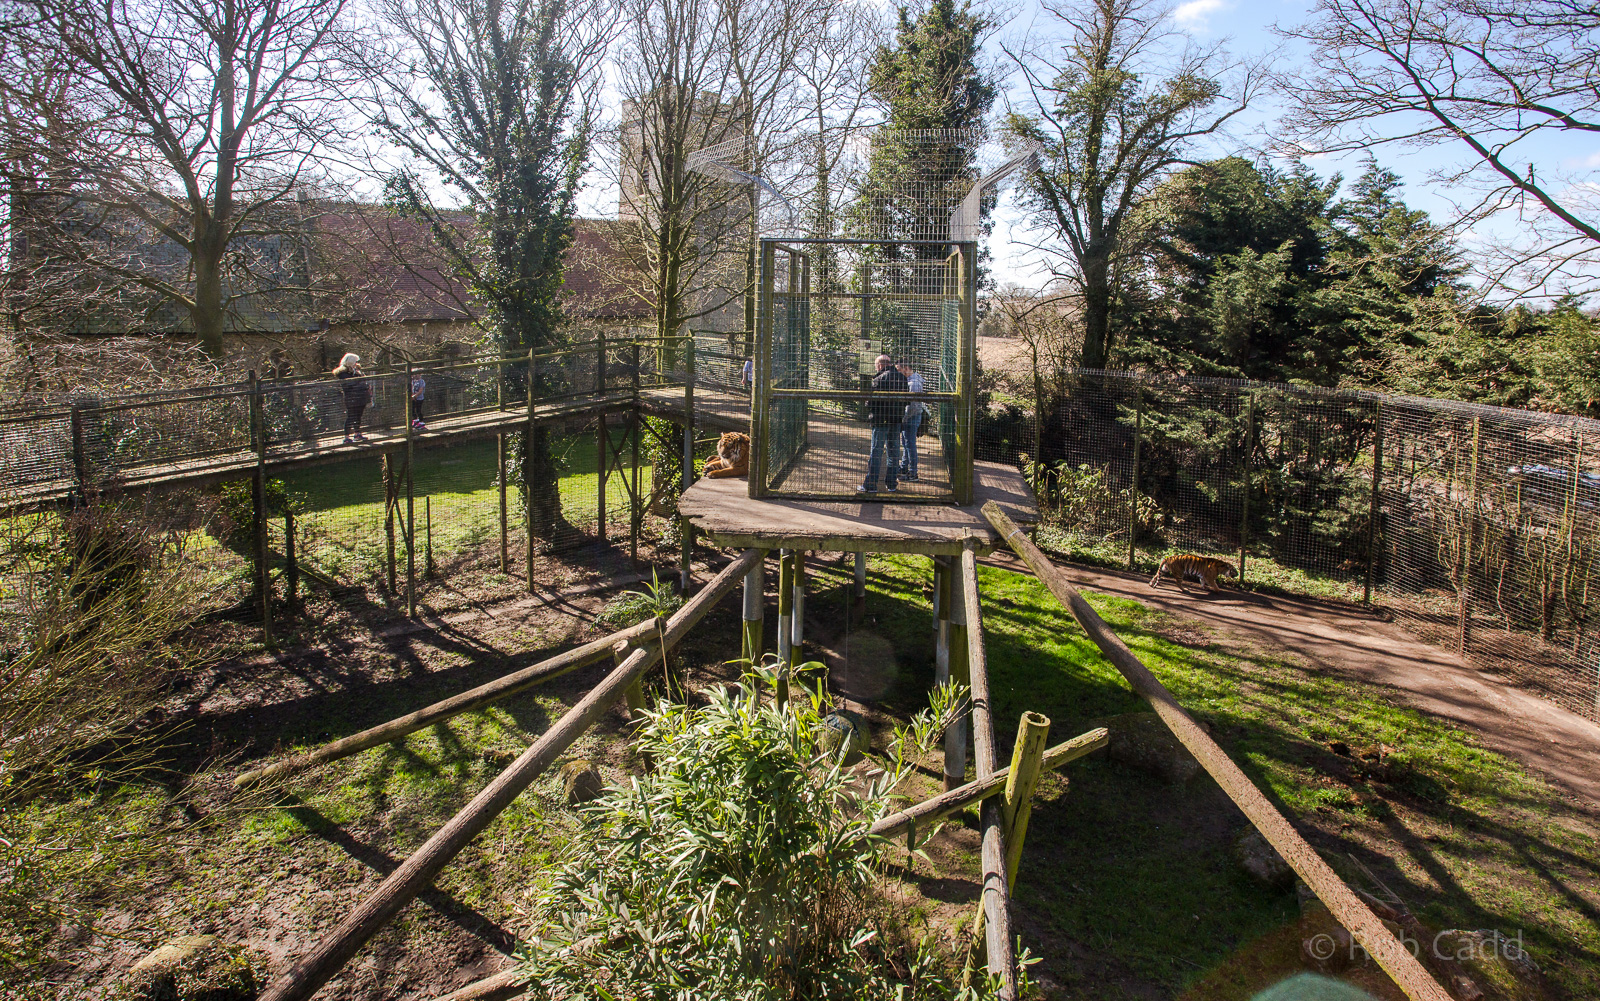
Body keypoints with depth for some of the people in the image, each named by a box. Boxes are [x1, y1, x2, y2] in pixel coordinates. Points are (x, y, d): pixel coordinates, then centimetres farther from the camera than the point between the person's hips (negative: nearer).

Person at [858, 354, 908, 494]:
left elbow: (871, 400, -13)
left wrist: (870, 414, 4)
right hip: (897, 419, 6)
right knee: (894, 452, 11)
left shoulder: (880, 379, -14)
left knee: (876, 452, -2)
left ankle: (870, 485, 1)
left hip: (881, 419, -6)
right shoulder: (902, 378, 6)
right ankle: (892, 484, 16)